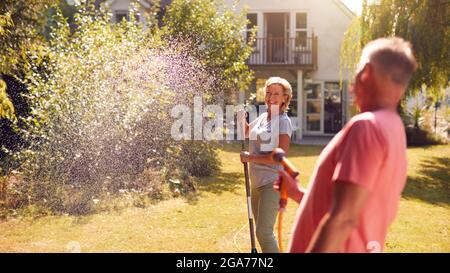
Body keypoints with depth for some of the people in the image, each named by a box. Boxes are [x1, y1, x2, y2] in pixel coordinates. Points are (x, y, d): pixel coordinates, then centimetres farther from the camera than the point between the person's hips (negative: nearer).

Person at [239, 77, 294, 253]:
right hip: (257, 182, 9)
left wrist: (250, 157, -17)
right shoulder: (263, 117, 12)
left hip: (273, 183, -9)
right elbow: (246, 131, 32)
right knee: (262, 232, 18)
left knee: (264, 233, -16)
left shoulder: (283, 121, -11)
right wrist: (241, 117, 11)